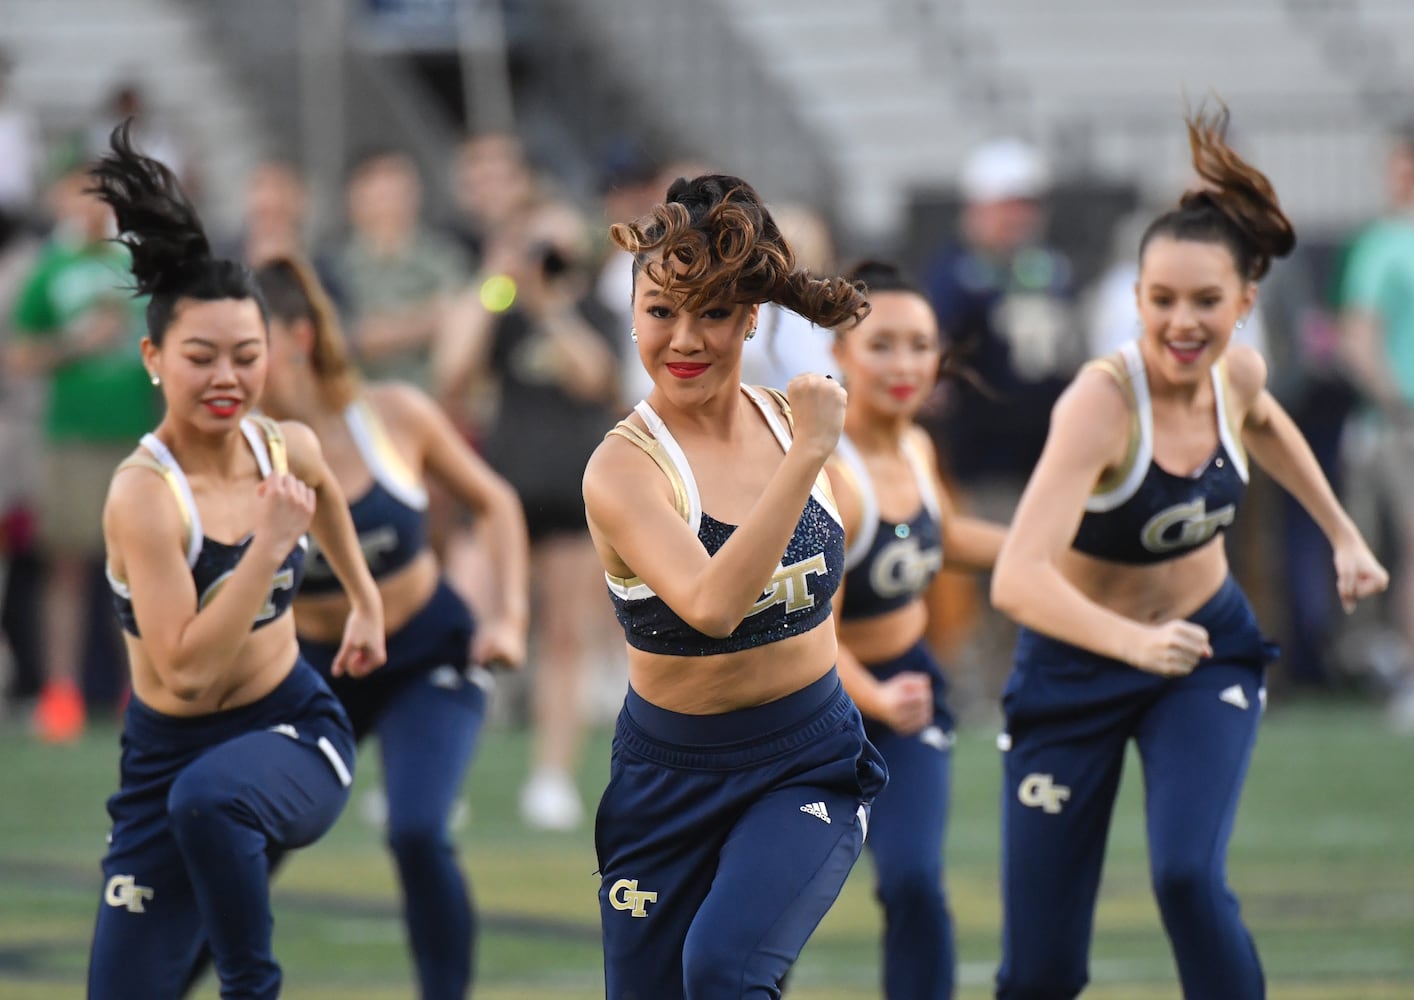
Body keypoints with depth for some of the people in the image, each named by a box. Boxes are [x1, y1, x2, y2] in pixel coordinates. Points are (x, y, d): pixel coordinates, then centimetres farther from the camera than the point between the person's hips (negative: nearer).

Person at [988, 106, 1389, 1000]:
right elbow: (1017, 578, -44)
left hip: (1208, 654, 3)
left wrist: (1343, 535, 17)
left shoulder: (1238, 374, -12)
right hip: (1078, 667, -3)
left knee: (1189, 876, -24)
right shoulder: (1102, 403, -31)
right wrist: (1134, 641, -58)